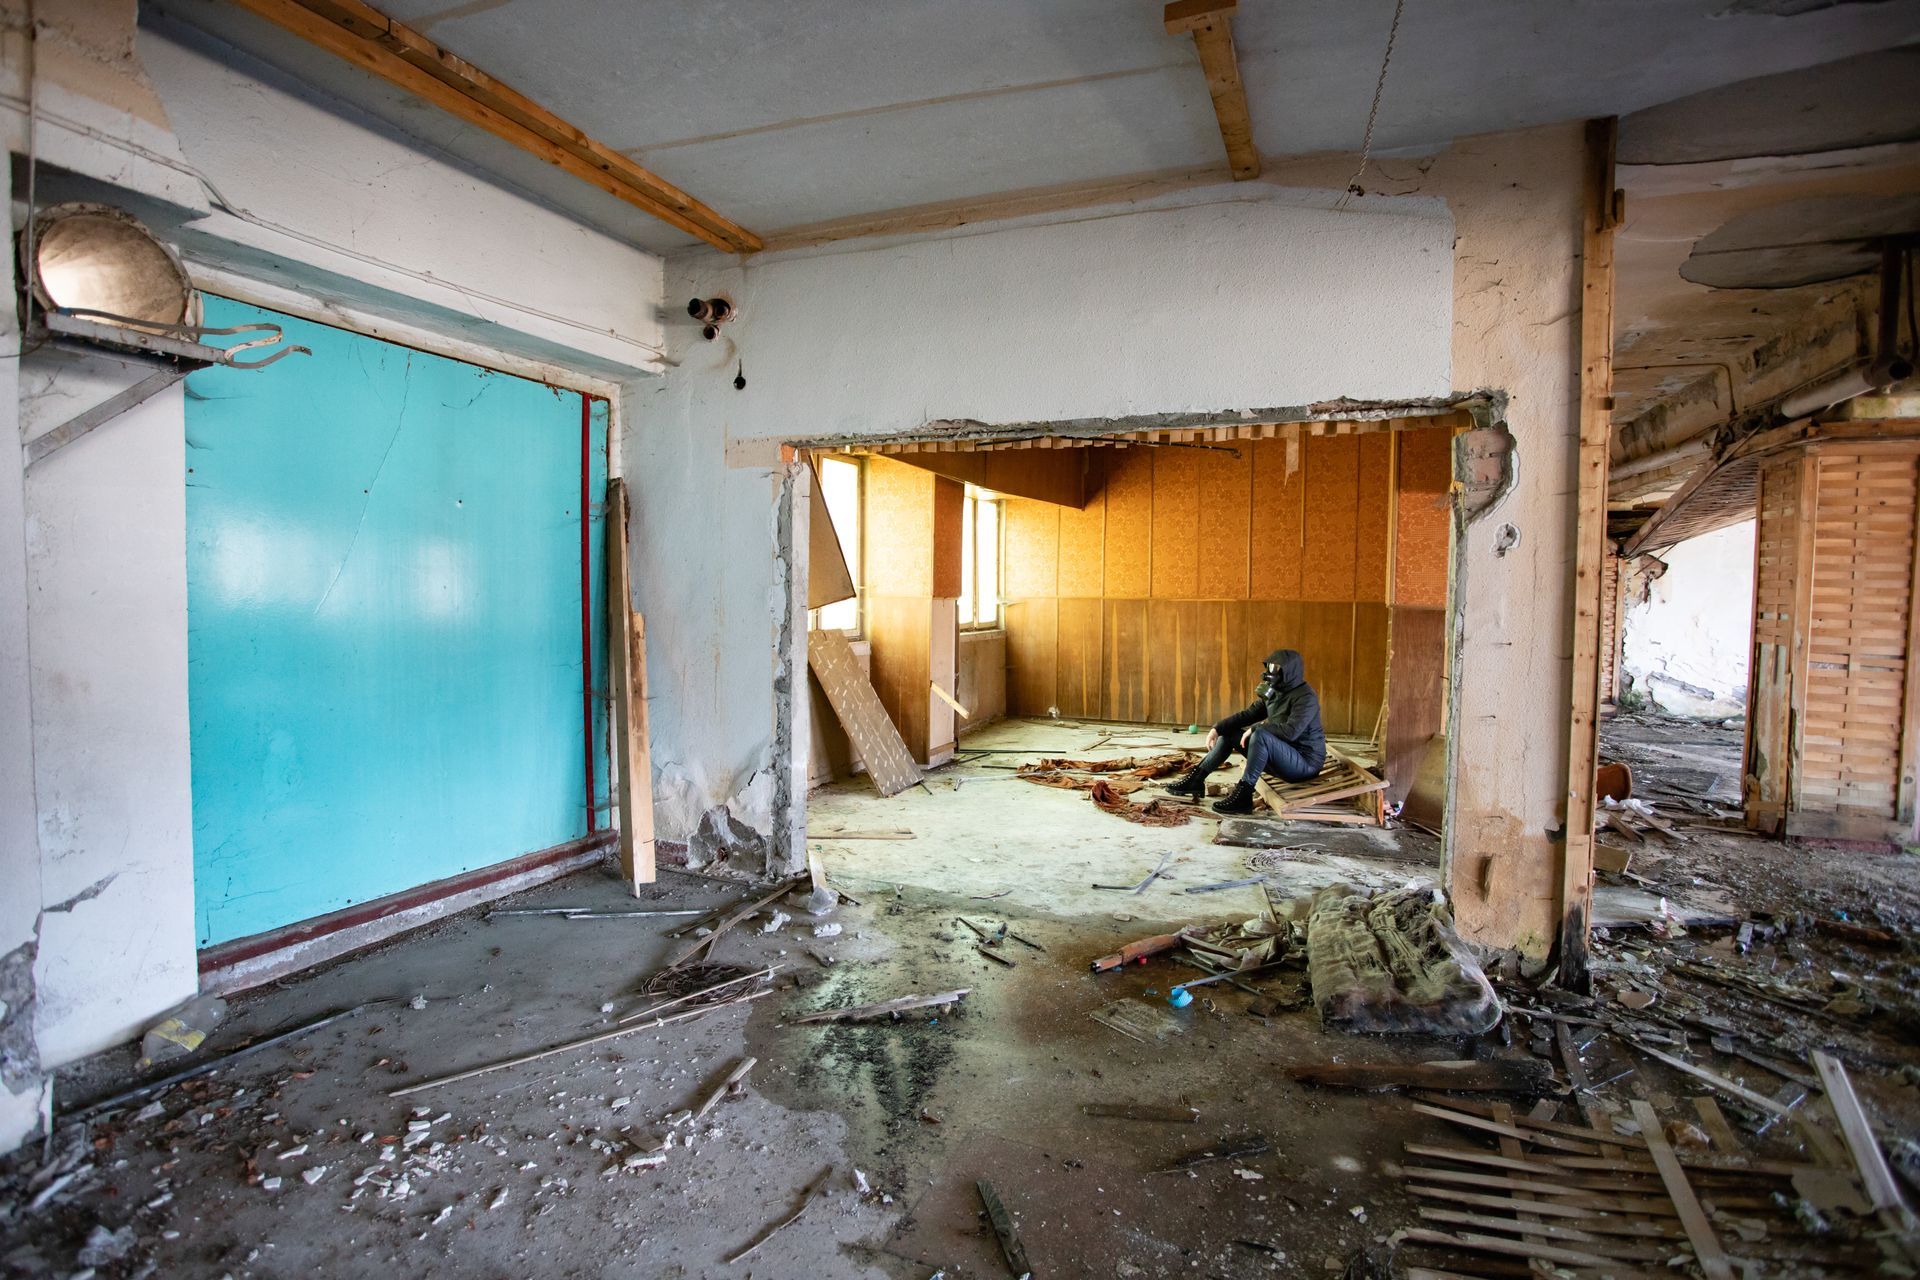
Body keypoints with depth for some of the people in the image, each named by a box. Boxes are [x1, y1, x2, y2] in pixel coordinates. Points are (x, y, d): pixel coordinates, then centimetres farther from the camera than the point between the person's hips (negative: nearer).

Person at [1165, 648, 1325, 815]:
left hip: (1305, 762, -9)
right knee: (1229, 733, 6)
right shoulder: (1275, 693, 8)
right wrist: (1217, 729, -6)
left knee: (1261, 736, -35)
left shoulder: (1305, 697, -18)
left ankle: (1243, 796, -30)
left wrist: (1256, 728, -23)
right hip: (1281, 756, 9)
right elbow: (1247, 715, 6)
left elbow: (1291, 731, -33)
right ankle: (1196, 780, 2)